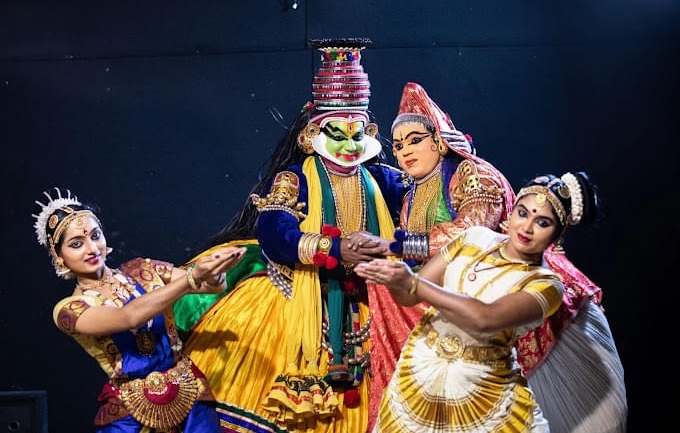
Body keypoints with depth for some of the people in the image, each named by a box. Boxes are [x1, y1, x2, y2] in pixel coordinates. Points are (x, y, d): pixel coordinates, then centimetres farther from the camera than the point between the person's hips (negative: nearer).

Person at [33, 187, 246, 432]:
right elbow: (130, 317, -25)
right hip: (131, 411, -2)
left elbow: (216, 285, -5)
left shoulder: (142, 270, 3)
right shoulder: (68, 310, -7)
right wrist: (193, 278, -35)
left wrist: (212, 273, -30)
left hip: (191, 394, 2)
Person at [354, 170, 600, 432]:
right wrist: (393, 278, -24)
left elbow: (484, 319, -30)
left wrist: (412, 282, -31)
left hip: (482, 397, -4)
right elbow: (409, 296, -1)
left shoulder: (546, 284, -13)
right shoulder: (475, 238, -1)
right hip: (418, 377, 4)